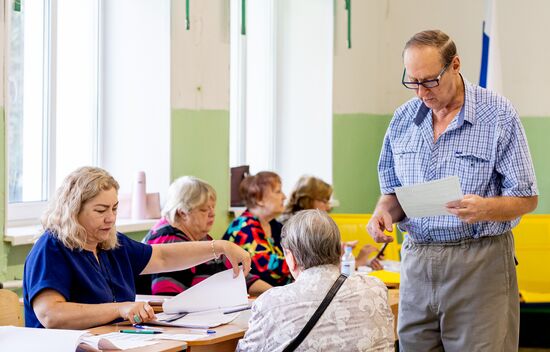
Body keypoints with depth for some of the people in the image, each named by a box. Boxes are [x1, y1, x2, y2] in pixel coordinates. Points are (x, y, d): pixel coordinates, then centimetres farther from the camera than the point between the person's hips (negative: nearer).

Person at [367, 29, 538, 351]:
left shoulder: (498, 115, -6)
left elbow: (526, 199, -5)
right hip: (417, 261, 4)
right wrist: (384, 213, -6)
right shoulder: (403, 119, 8)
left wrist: (485, 208, -25)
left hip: (480, 262, -4)